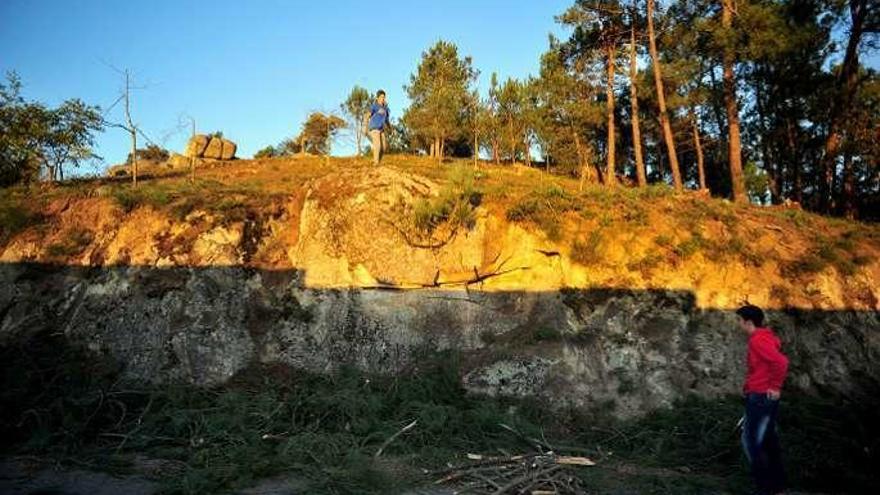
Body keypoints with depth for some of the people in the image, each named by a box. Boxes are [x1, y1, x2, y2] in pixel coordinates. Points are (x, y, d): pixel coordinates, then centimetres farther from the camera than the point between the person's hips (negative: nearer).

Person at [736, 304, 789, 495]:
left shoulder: (758, 340, -18)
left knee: (751, 440, -3)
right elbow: (771, 363, 21)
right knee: (767, 439, 16)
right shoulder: (762, 337, 13)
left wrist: (775, 387, -19)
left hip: (760, 397, -10)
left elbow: (781, 362, -29)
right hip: (765, 396, 10)